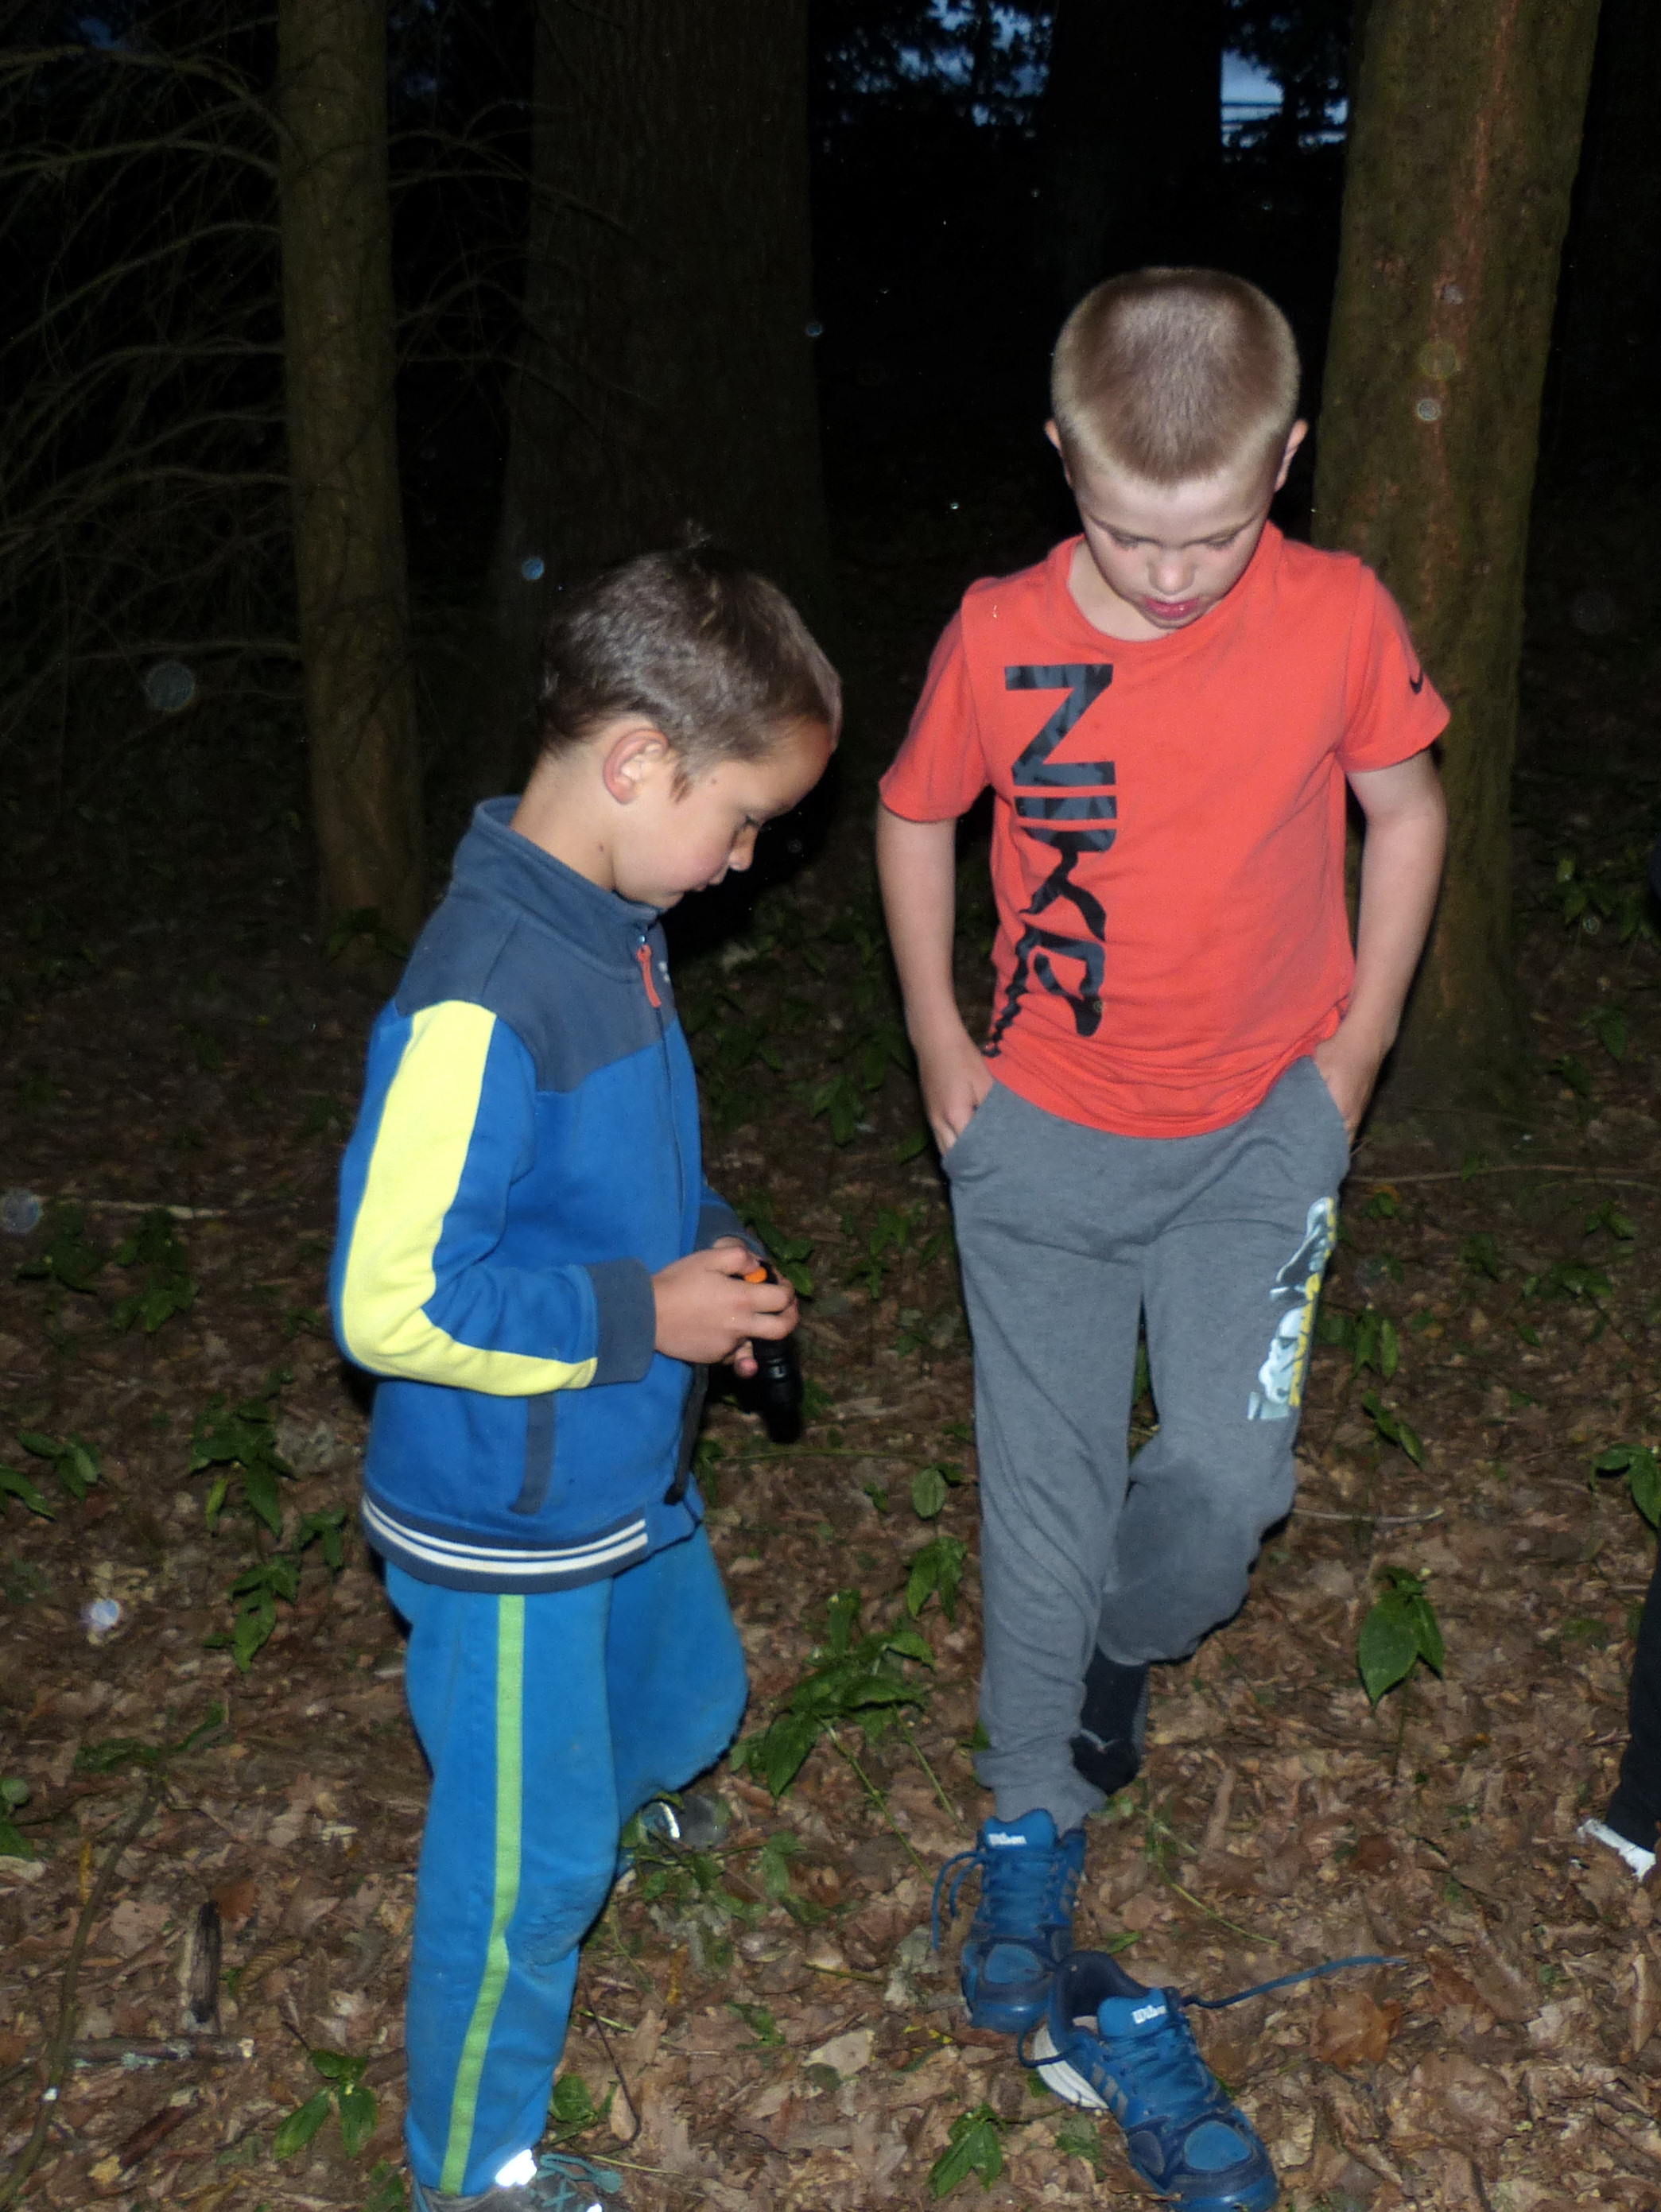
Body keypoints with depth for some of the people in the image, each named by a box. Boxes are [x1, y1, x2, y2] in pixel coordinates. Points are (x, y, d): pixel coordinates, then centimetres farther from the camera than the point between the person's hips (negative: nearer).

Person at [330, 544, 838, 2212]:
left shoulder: (612, 926, -1)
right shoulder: (482, 999, -31)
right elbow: (390, 1303, -29)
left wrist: (703, 1246, -1)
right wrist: (643, 1316, -24)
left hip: (628, 1478, 9)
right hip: (509, 1523, -9)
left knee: (688, 1706, 30)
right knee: (527, 1867, 10)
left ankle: (574, 1829, 61)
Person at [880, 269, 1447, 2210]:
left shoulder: (1338, 616, -13)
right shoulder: (999, 637, -14)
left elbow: (1407, 812, 3)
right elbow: (914, 821, 4)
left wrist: (1353, 1054, 1)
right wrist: (940, 1052, 2)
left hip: (1257, 1133, 0)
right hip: (1040, 1138, 0)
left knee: (1227, 1483, -6)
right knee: (1046, 1495, 7)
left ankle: (1121, 1650, 31)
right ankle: (1033, 1824, 28)